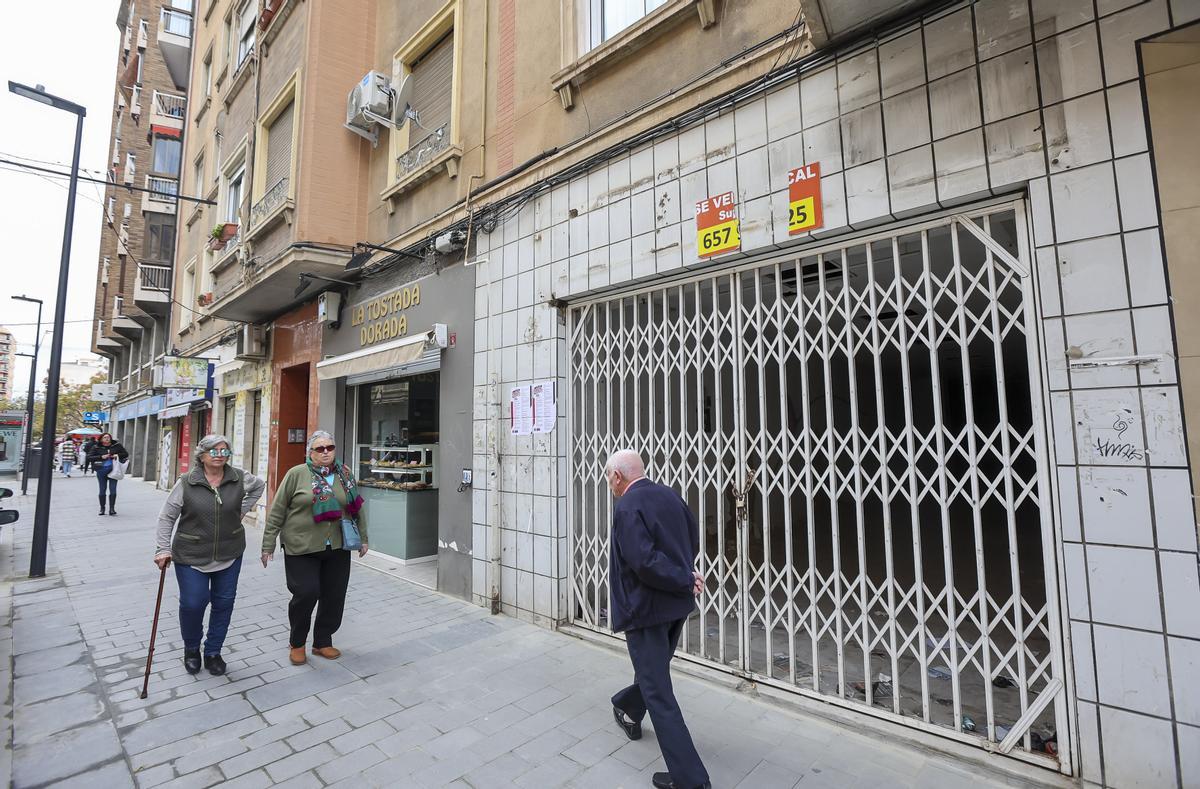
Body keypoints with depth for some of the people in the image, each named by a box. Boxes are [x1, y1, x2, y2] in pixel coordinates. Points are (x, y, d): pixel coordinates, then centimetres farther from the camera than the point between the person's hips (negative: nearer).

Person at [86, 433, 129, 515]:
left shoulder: (116, 445, 4)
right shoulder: (96, 447, 3)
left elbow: (126, 454, 11)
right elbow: (89, 457, -1)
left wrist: (118, 455, -8)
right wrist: (101, 457, -13)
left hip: (113, 470, 0)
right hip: (101, 470, 0)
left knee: (113, 489, -3)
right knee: (102, 490, 7)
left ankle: (112, 509, 2)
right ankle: (102, 508, 18)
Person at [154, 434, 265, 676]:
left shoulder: (239, 478, -4)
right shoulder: (186, 483, -9)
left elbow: (259, 485, 17)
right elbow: (167, 517, -3)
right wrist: (163, 549, -8)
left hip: (229, 555, 2)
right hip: (191, 556, -2)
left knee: (224, 603, 8)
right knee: (193, 603, -1)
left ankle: (213, 652, 26)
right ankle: (191, 649, 28)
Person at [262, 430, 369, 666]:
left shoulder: (345, 475, 5)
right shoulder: (296, 474, -5)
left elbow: (357, 508, 14)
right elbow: (277, 512, -1)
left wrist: (363, 538, 15)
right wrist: (268, 545, -1)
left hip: (337, 548, 4)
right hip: (301, 548, -3)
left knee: (334, 596, 7)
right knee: (306, 593, -7)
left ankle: (322, 642, 29)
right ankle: (297, 643, 21)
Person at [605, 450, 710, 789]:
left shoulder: (627, 507, -22)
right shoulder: (668, 494, 1)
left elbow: (644, 562, -28)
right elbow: (693, 536, 13)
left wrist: (685, 580, -17)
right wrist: (685, 572, 10)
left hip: (646, 607, -8)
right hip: (676, 604, 9)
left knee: (658, 692, 5)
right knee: (655, 670, 28)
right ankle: (629, 711, 54)